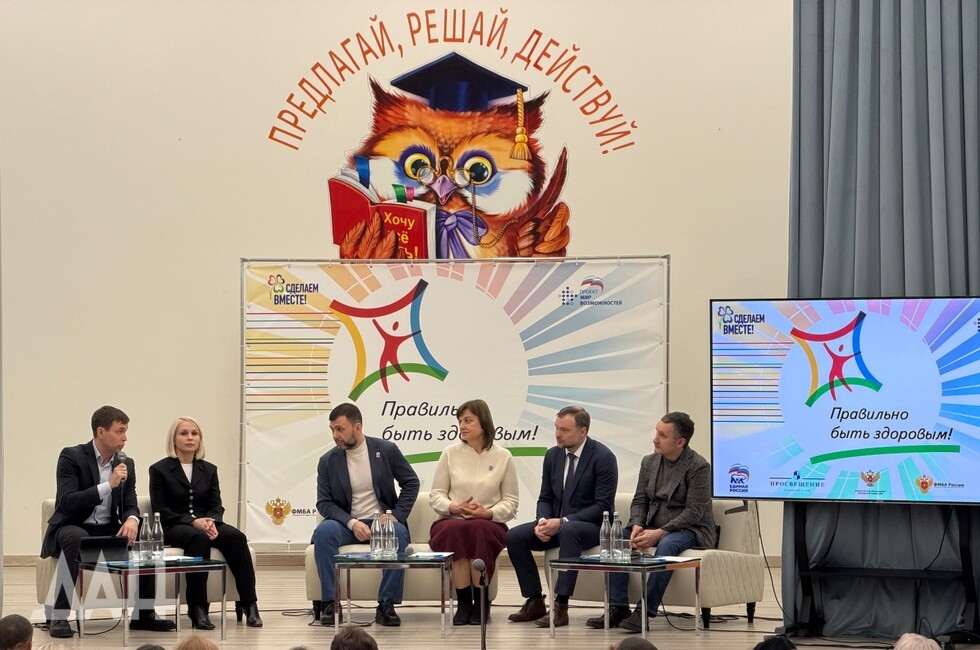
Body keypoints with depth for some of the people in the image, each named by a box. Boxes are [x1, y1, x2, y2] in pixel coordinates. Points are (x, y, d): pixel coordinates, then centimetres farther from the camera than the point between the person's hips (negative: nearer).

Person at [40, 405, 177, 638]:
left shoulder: (126, 464, 7)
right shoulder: (72, 457, -11)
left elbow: (131, 505, 5)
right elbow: (66, 502, -22)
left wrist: (132, 520, -22)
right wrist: (109, 485, -28)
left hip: (108, 530, 5)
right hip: (73, 527, -5)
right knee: (76, 538, -39)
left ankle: (143, 613, -8)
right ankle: (59, 617, -33)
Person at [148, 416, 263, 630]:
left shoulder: (209, 470, 18)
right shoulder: (159, 470, 4)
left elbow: (216, 505, 10)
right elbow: (159, 510, -4)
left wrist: (211, 522, -15)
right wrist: (192, 522, -18)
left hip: (205, 524, 4)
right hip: (173, 528, -4)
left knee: (236, 537, -28)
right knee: (198, 538, -39)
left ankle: (248, 604, -32)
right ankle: (197, 608, -39)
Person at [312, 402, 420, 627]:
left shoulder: (387, 450, 0)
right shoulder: (327, 461, 1)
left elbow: (411, 483, 5)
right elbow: (324, 502, -1)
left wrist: (396, 516, -9)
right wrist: (352, 523, -17)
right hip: (347, 524, 1)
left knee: (399, 533, -35)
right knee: (324, 531, -32)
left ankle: (386, 604, -28)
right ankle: (330, 603, -26)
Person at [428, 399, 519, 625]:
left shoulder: (502, 457, 7)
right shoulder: (450, 453, 9)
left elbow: (511, 501, 7)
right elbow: (435, 495, 9)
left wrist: (488, 512, -12)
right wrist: (453, 507, -12)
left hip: (488, 524, -1)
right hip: (450, 522, 1)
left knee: (478, 530, -38)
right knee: (456, 531, -38)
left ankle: (481, 602, -24)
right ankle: (463, 602, -28)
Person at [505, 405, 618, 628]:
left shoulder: (603, 457, -12)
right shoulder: (553, 455, 7)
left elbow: (603, 506, -17)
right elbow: (545, 498, 13)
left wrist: (562, 521, -24)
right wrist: (543, 521, -11)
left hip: (591, 526, -7)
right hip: (556, 524, 7)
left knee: (568, 531, -40)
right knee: (514, 536, -16)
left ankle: (561, 606, -39)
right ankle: (535, 602, -8)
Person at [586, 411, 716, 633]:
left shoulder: (698, 467, -13)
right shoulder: (649, 462, 8)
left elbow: (694, 512, -18)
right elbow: (639, 501, 9)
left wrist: (659, 533, -26)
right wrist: (637, 526, -13)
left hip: (690, 530, -6)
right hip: (653, 527, 6)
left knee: (667, 545, -38)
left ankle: (645, 611, -36)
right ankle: (617, 608, -18)